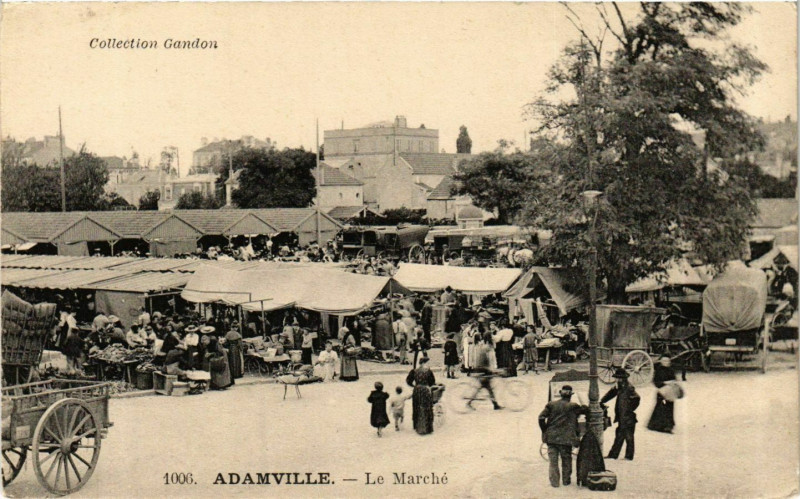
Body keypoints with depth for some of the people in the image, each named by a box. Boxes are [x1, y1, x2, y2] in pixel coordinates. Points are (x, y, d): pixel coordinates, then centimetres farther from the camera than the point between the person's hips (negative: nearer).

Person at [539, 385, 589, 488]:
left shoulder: (551, 405, 3)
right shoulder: (573, 407, -4)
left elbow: (541, 418, -4)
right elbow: (586, 410, 3)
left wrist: (544, 430, 5)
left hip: (551, 437, 2)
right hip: (566, 438, -2)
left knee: (553, 460, 7)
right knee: (566, 460, 14)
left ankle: (554, 481, 4)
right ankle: (566, 480, 23)